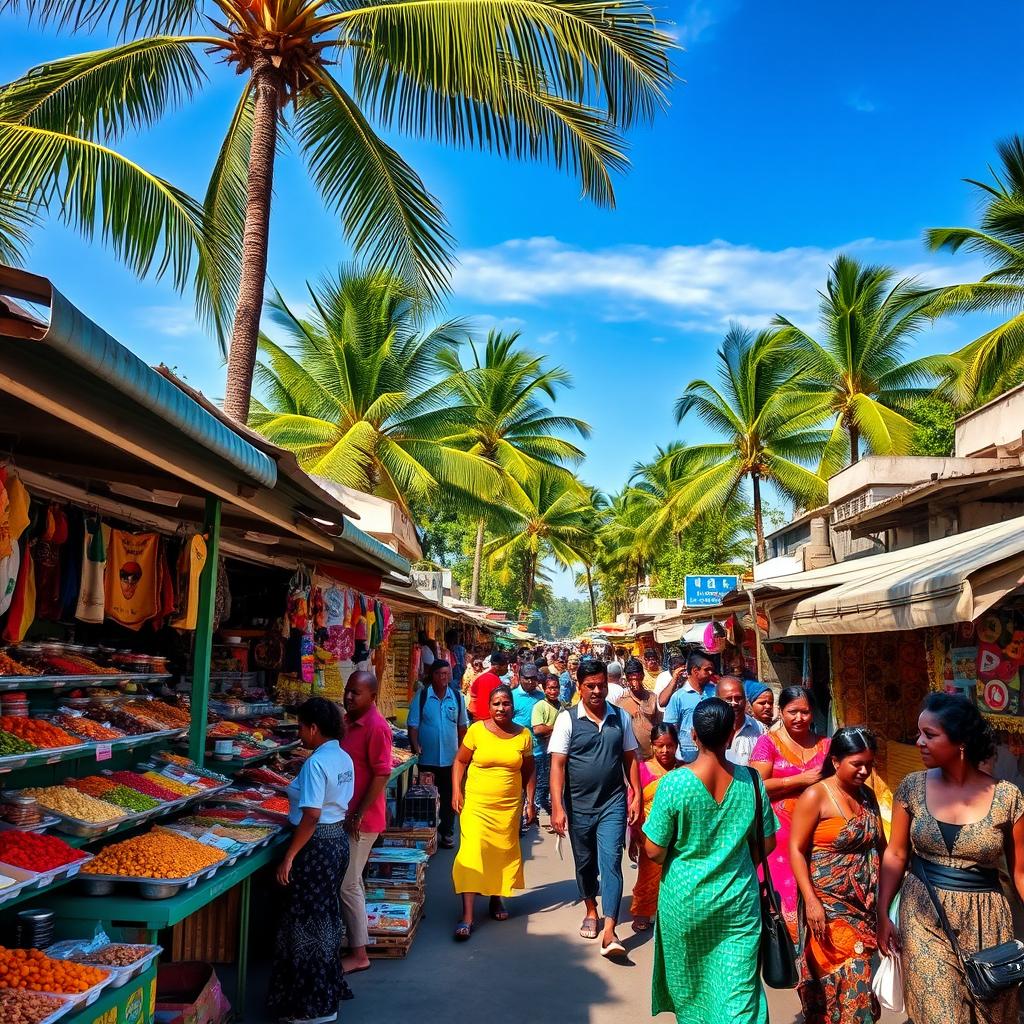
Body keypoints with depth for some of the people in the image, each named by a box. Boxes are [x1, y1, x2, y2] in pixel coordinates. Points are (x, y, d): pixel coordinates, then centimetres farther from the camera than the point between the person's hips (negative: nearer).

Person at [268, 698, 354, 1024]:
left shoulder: (315, 763, -21)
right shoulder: (344, 758, 6)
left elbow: (311, 816, -25)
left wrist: (289, 857, -20)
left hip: (317, 845, -9)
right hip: (339, 838, 9)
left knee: (306, 921, 4)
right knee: (327, 917, 21)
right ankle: (329, 990, 34)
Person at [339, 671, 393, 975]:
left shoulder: (376, 727, -20)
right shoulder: (348, 721, 7)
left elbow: (381, 776, -21)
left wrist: (357, 815, -19)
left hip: (361, 820, -9)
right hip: (346, 815, 9)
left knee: (348, 885, 0)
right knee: (351, 881, 18)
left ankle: (359, 955, 13)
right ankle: (356, 939, 33)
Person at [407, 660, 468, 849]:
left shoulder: (457, 697, 2)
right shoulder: (421, 696, -5)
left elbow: (462, 726, 11)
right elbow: (413, 725, -5)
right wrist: (415, 746, -18)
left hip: (451, 758, 2)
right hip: (427, 759, -2)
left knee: (449, 798, 10)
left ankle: (446, 833, 24)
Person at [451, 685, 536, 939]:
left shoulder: (523, 735, 1)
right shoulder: (476, 730, -6)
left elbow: (528, 771, 10)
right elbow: (460, 761, 3)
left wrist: (530, 801, 6)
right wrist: (456, 792, -5)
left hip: (509, 805, 3)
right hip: (476, 803, -2)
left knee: (503, 852, 11)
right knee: (472, 851, -10)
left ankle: (496, 899, 36)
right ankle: (467, 916, -5)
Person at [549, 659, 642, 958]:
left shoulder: (620, 717, 0)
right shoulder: (567, 719, -9)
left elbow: (630, 759, 7)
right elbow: (557, 765, -10)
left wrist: (637, 796, 2)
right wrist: (557, 806, -16)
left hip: (613, 804, 0)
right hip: (579, 806, 0)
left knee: (611, 863, -9)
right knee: (585, 863, 16)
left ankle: (609, 932, -7)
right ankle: (591, 911, 40)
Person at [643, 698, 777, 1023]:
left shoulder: (674, 783, -20)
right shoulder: (751, 780, -10)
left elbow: (654, 852, -15)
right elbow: (767, 843, 2)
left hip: (685, 900, -1)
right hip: (738, 899, 1)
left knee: (689, 983, 22)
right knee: (740, 990, 8)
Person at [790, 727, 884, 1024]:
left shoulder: (867, 795, 8)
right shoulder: (816, 795, -12)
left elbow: (880, 846, 16)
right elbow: (796, 850, -12)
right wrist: (811, 901, -18)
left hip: (865, 904, 6)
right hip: (829, 904, -6)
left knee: (858, 975, 10)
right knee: (852, 979, -7)